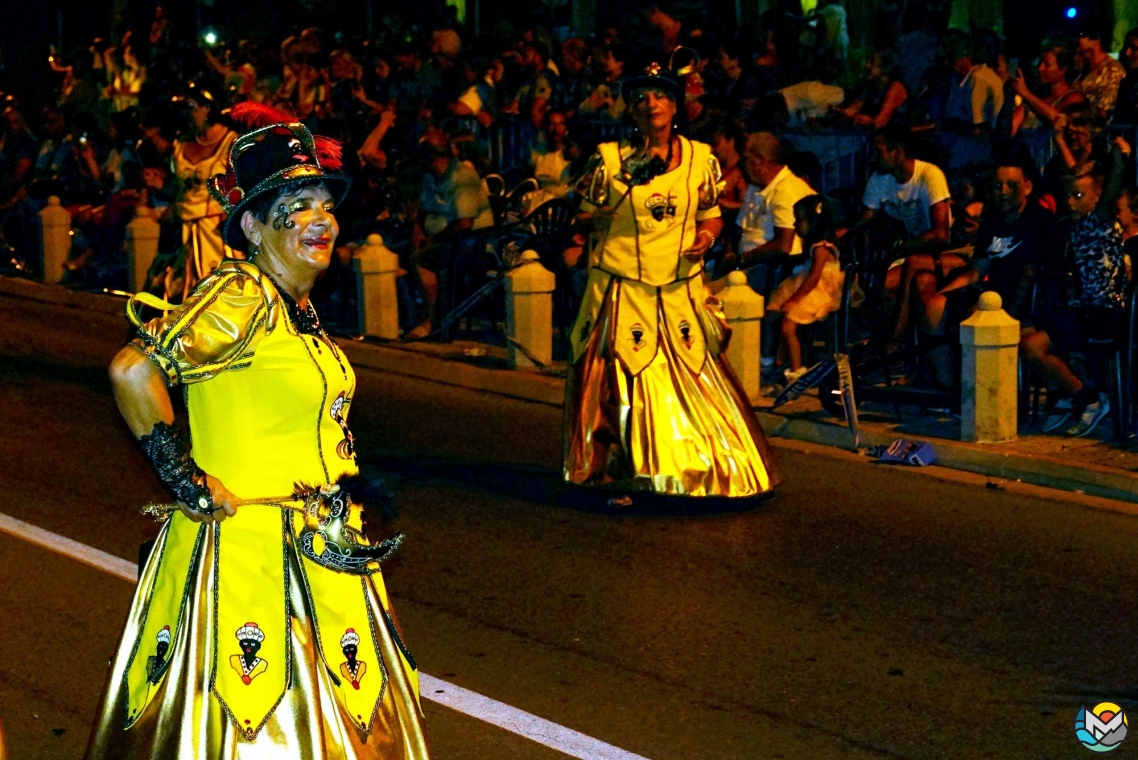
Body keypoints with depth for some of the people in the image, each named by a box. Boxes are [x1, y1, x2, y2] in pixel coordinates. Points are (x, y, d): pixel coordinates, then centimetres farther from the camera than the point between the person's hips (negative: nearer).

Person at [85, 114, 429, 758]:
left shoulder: (297, 306, 11)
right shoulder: (243, 297, -17)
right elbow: (133, 371, -27)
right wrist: (187, 481, -19)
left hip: (312, 552, 9)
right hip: (248, 551, -9)